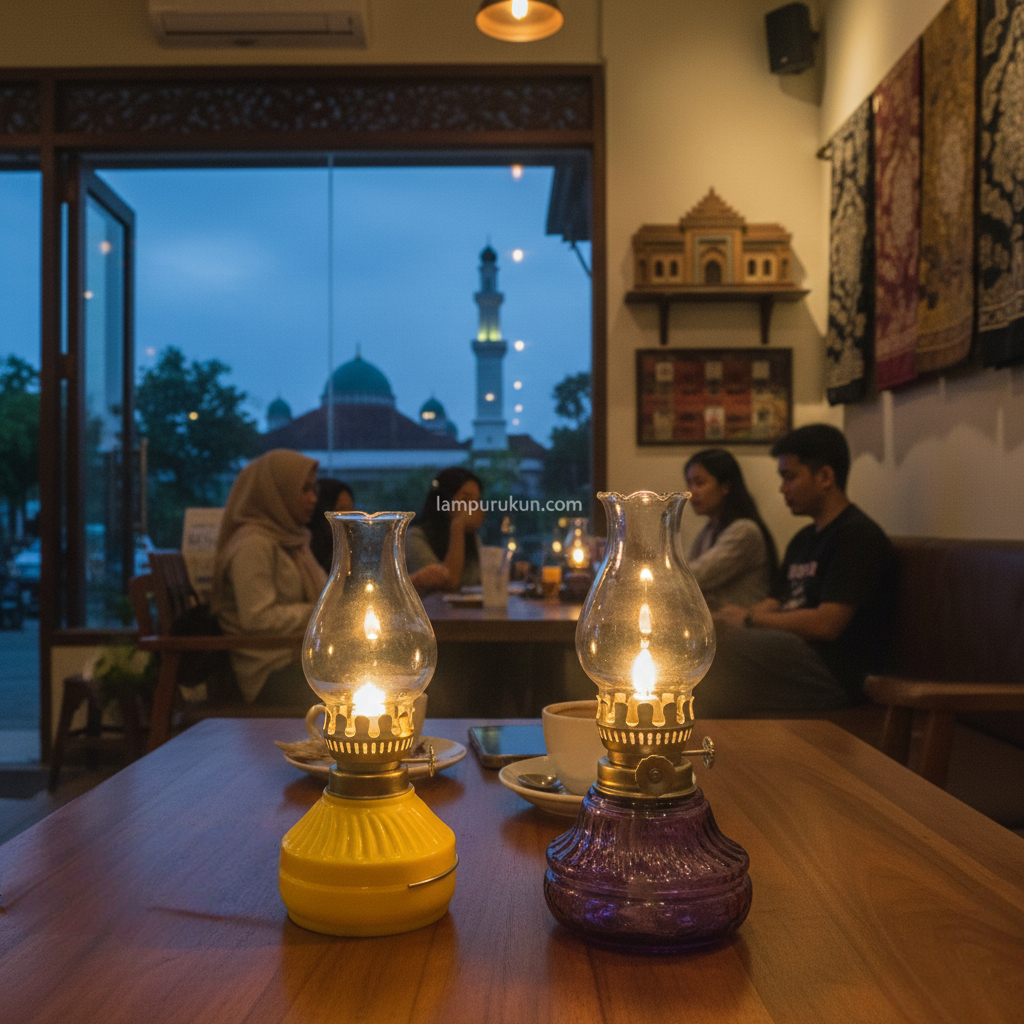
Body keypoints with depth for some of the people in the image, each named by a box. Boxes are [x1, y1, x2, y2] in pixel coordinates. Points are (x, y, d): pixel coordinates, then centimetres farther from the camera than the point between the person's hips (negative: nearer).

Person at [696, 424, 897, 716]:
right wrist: (727, 619, -2)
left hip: (836, 675, -9)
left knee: (716, 647, -29)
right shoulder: (804, 540, 22)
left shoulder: (858, 536, -9)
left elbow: (826, 624, -18)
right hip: (792, 654, 9)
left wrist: (749, 618, -9)